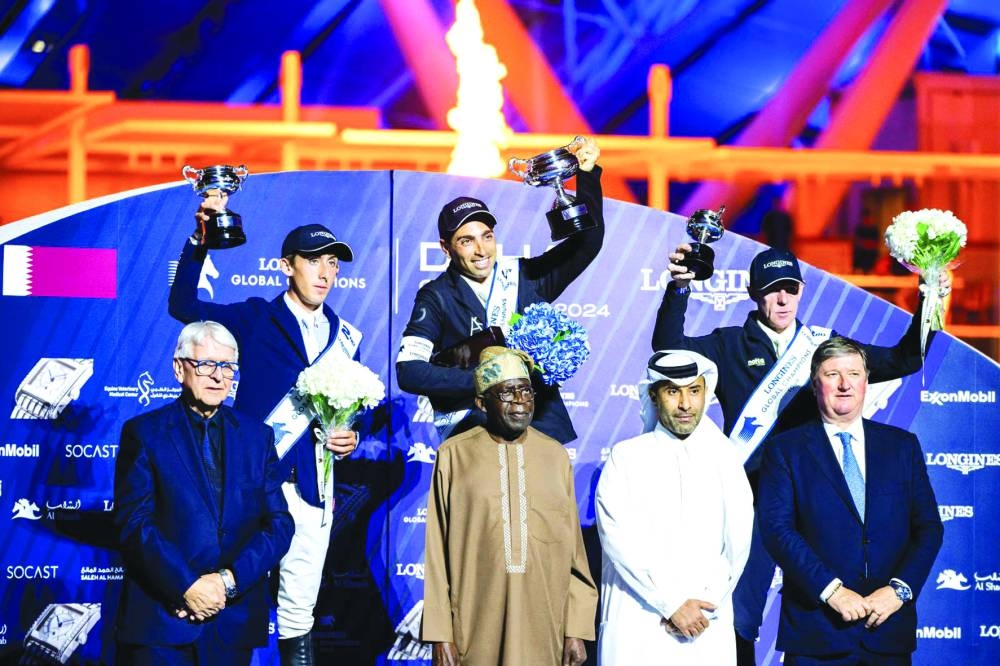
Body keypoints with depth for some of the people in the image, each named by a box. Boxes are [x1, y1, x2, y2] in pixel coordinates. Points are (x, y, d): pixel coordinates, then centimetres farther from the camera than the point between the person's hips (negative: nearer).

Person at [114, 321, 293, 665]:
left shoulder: (257, 436, 10)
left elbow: (279, 524, 4)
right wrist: (187, 586, -17)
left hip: (235, 620, 3)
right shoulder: (144, 432, 2)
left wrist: (229, 580, -10)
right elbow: (134, 522, -7)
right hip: (162, 619, -3)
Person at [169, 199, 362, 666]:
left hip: (311, 482, 3)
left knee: (300, 602, 7)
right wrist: (200, 240, -18)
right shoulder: (256, 319, 2)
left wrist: (351, 436, -2)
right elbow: (183, 305, -8)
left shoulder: (345, 337, 12)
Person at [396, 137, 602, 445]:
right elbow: (408, 370, -7)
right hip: (472, 433, -2)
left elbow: (588, 242, 13)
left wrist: (588, 175, 2)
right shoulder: (437, 297, 3)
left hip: (542, 425, 3)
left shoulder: (527, 278, 11)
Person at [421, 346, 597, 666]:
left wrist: (577, 630, 1)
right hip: (476, 629, -2)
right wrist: (440, 634, -4)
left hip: (543, 625, 2)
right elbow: (438, 551, 0)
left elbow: (573, 549, 6)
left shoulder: (555, 455, 6)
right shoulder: (454, 455, 0)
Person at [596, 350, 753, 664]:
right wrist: (673, 603, -12)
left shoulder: (725, 459, 8)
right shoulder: (626, 457, 2)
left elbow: (737, 544, 2)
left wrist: (705, 608, -9)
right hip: (637, 631, -1)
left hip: (708, 630, 2)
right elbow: (619, 540, -8)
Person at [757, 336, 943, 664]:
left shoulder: (903, 445, 10)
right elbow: (777, 528, -8)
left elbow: (929, 526, 6)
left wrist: (899, 589, -9)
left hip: (890, 627, 2)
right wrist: (831, 590, -17)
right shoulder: (784, 450, 2)